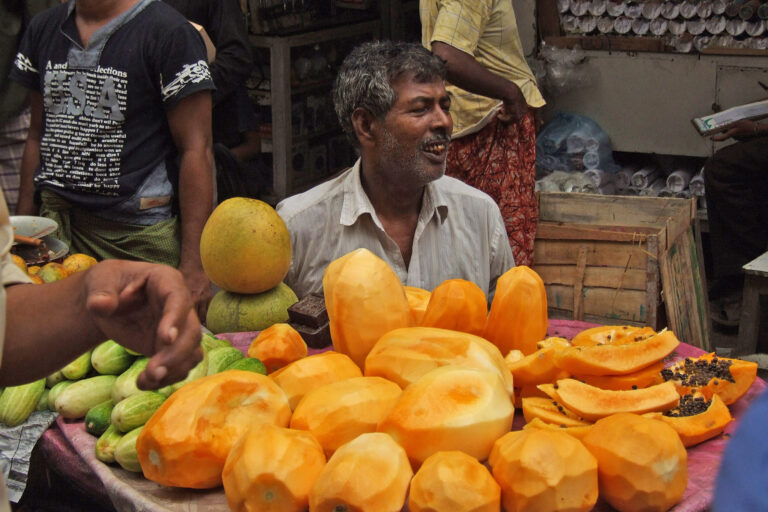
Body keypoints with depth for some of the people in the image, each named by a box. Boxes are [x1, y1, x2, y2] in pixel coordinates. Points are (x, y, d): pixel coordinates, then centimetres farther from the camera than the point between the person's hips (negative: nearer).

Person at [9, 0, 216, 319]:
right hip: (55, 224, 5)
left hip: (139, 236, -4)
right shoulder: (43, 29, 14)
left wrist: (193, 263, -14)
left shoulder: (168, 32, -6)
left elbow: (196, 150, -9)